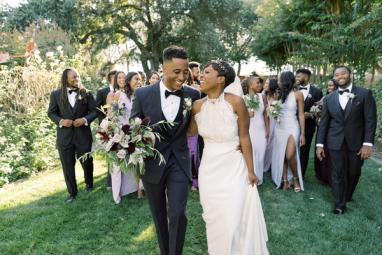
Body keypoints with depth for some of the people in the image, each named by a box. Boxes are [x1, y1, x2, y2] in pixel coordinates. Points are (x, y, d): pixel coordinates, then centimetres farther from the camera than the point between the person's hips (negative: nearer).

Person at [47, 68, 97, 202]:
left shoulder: (86, 93, -1)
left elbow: (94, 111, 0)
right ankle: (72, 192, 25)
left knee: (87, 162, 14)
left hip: (83, 134, 0)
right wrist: (60, 121, -13)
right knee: (67, 166, 8)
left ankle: (89, 184, 41)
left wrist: (85, 119, -17)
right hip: (64, 136, 1)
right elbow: (51, 112, 5)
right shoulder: (56, 94, 0)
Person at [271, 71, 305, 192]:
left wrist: (302, 134, -8)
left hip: (292, 128, -4)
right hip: (279, 128, 5)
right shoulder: (279, 94, 6)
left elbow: (301, 114, -6)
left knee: (290, 156, -14)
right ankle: (285, 180, 16)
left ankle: (296, 178, 11)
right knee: (281, 156, 4)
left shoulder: (298, 94, -6)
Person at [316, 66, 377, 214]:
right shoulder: (329, 99, 4)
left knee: (354, 173, 14)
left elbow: (370, 120, -6)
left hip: (356, 143, -1)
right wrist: (319, 144, 0)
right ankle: (340, 203, 21)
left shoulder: (365, 94, -3)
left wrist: (367, 144, -13)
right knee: (337, 174, 5)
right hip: (335, 143, 1)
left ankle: (347, 196, 40)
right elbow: (323, 123, 5)